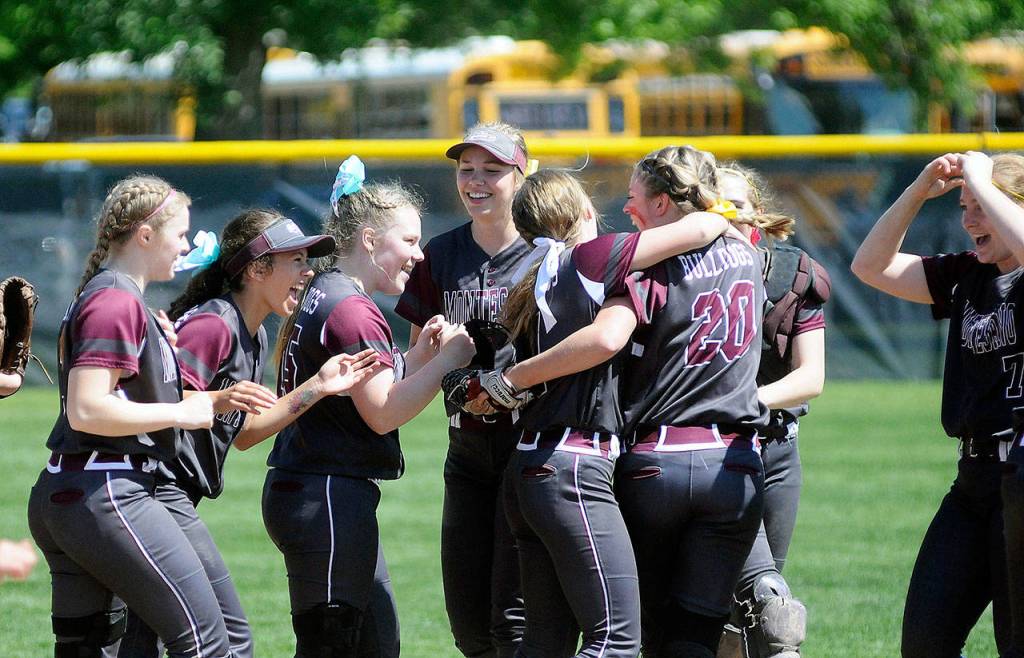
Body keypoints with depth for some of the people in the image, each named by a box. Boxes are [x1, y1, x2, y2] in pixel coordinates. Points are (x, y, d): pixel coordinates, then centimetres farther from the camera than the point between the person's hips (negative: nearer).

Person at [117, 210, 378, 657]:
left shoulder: (253, 338, 17)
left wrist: (317, 388, 13)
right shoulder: (212, 324, -15)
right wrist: (218, 401, -35)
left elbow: (243, 434, 19)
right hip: (159, 492, -11)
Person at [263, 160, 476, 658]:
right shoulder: (352, 310, -15)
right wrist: (446, 360, -13)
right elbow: (383, 413, -19)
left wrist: (417, 356, 10)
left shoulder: (320, 295, 17)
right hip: (329, 500, -11)